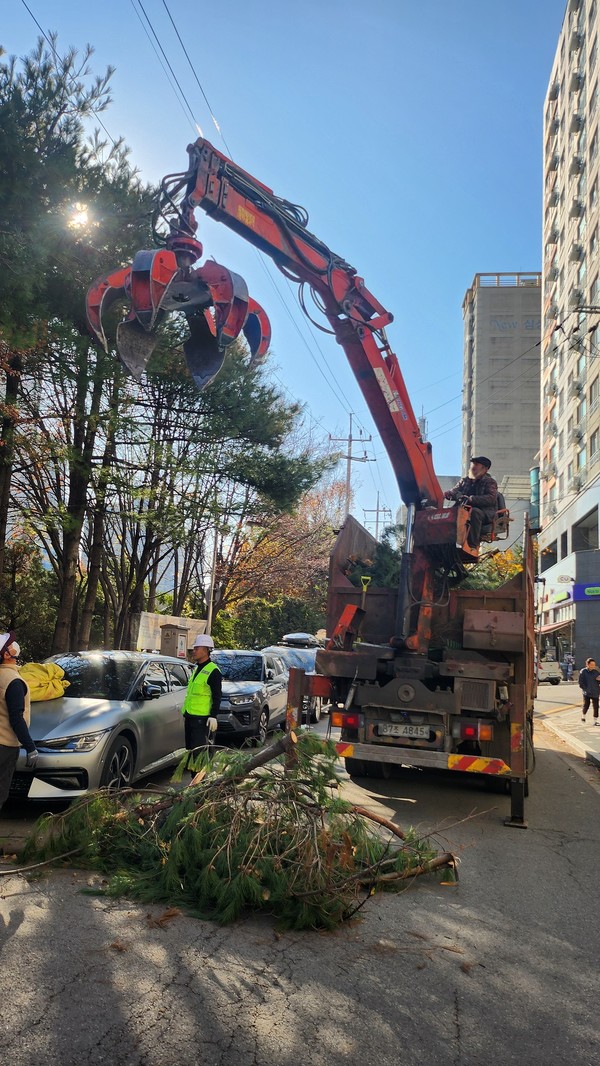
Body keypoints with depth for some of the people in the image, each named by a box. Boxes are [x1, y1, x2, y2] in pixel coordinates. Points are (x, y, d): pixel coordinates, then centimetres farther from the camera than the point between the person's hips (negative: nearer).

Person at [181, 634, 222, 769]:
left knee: (199, 750, -10)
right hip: (190, 716, 9)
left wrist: (213, 716, -19)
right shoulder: (197, 669, 17)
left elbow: (217, 697, -14)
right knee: (190, 749, 13)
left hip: (201, 718, -9)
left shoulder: (213, 671, -11)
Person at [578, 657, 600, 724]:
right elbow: (581, 683, -5)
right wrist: (585, 689, -14)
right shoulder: (583, 672, -5)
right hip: (586, 693, -2)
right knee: (586, 705, 0)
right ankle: (583, 715, 29)